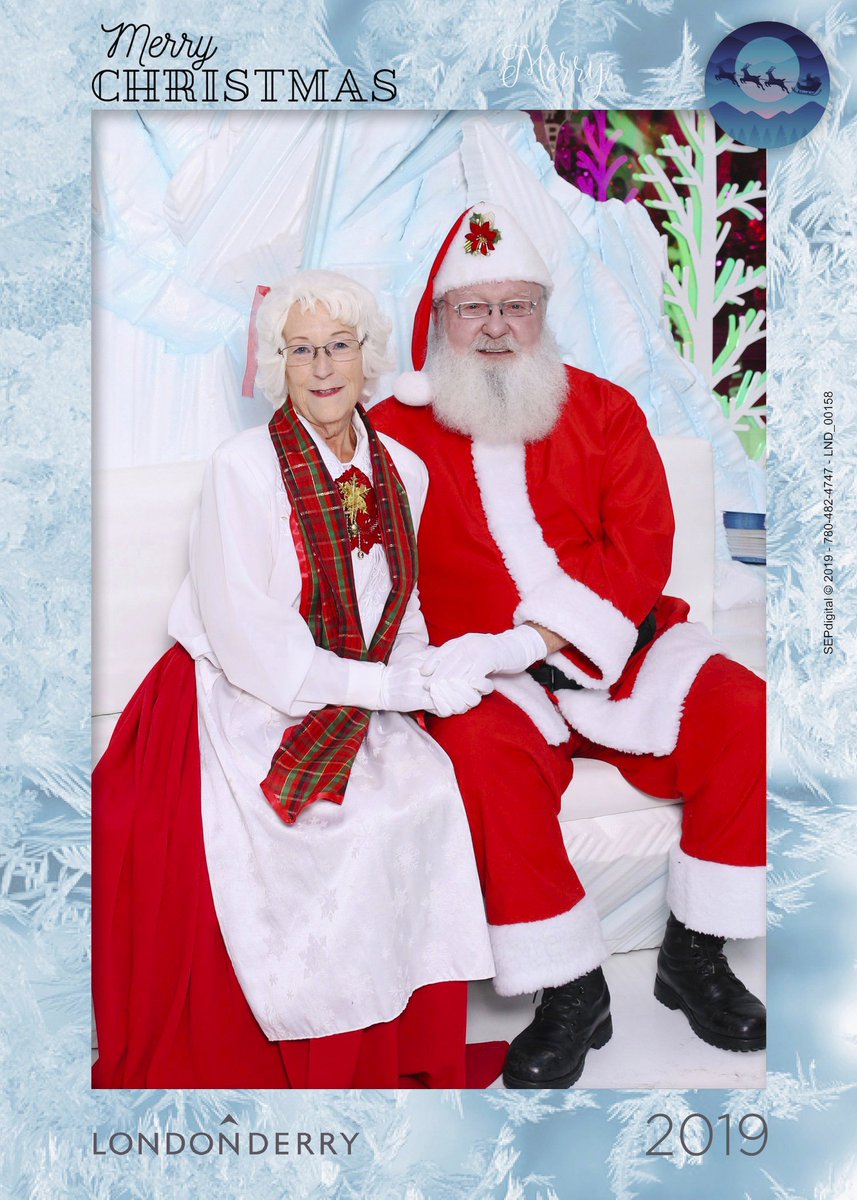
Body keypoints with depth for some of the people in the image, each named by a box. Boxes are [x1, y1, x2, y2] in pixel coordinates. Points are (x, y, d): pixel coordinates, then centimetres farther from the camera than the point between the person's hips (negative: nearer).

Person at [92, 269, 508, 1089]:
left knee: (426, 793, -21)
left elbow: (403, 617, 12)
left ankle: (407, 1056, -5)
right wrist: (401, 686, -17)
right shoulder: (242, 468, -12)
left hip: (350, 715, 5)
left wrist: (428, 676, -11)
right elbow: (252, 645, -17)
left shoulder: (403, 473, 6)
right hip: (236, 711, -5)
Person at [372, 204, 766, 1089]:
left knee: (743, 717, -19)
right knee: (483, 753, -34)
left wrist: (557, 629, -17)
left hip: (614, 643, 3)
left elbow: (643, 543, 0)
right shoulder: (395, 428, 4)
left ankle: (694, 956, -1)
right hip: (481, 669, -2)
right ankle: (571, 991, -15)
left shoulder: (605, 410, 10)